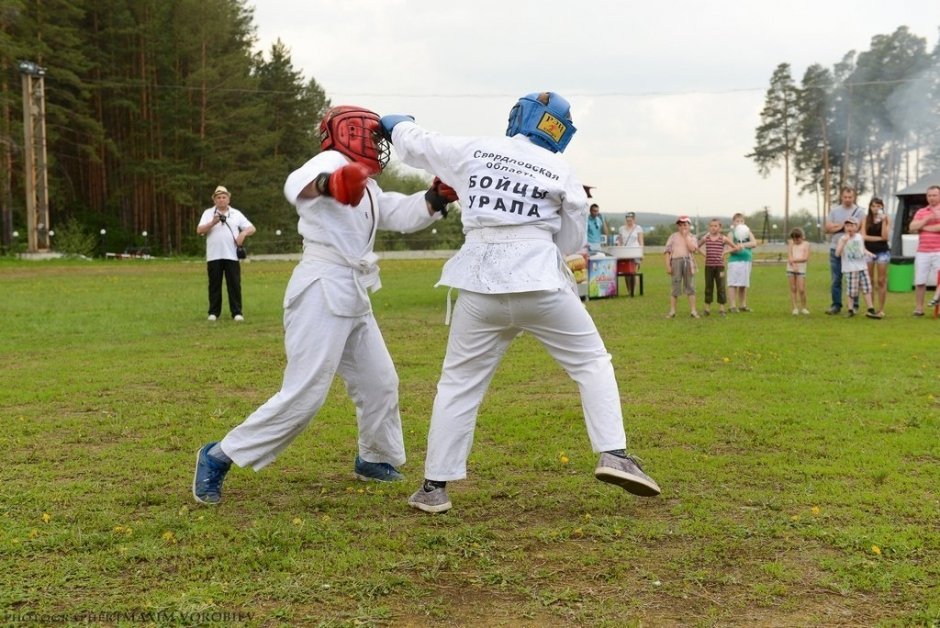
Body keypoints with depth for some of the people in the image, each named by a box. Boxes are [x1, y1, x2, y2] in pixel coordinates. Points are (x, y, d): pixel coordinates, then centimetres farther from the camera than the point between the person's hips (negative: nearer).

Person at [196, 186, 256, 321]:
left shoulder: (236, 214, 11)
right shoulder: (208, 213, 8)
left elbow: (252, 229, 8)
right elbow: (199, 230, -4)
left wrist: (243, 233, -13)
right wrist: (213, 223, -19)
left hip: (232, 255, 1)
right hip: (214, 256, 0)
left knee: (234, 284, -1)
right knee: (214, 285, 4)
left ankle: (237, 312, 3)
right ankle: (214, 312, 10)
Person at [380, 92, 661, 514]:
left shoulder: (471, 150, 8)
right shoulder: (560, 172, 5)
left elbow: (413, 145, 22)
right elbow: (572, 242, 10)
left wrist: (398, 124, 42)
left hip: (482, 286, 2)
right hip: (540, 282, -2)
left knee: (459, 381, 12)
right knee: (591, 362, 13)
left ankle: (435, 486, 12)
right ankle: (613, 455, 0)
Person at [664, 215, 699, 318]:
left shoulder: (692, 237, 9)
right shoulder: (673, 237, 6)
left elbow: (692, 248, -11)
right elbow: (668, 251, 1)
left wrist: (685, 236, -6)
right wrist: (668, 265, -8)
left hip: (688, 262, 1)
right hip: (676, 261, -1)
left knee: (690, 286, 2)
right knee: (675, 287, 1)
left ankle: (693, 311, 6)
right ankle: (672, 311, 6)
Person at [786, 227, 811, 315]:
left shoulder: (806, 244, 3)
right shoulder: (791, 244, 7)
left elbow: (805, 258, -8)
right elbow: (789, 257, -2)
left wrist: (794, 260, -10)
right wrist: (793, 265, -16)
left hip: (801, 268, -2)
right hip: (791, 268, 2)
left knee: (801, 290, -5)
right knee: (793, 289, 3)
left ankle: (803, 308, 10)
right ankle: (795, 308, 7)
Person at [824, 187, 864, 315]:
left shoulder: (858, 211, 0)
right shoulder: (834, 210, 10)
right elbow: (827, 228, 2)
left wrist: (836, 226, -5)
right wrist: (843, 225, -7)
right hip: (835, 248, 3)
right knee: (835, 279, 5)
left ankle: (854, 305, 7)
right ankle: (836, 305, 11)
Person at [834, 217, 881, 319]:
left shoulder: (859, 237, 9)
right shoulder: (843, 239, -7)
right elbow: (837, 253, -19)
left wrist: (869, 253, 5)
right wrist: (844, 241, -27)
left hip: (862, 267, 5)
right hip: (850, 269, -5)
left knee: (867, 288, 3)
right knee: (852, 291, -4)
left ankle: (870, 310, 6)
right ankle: (851, 309, 11)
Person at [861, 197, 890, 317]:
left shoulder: (886, 219, 1)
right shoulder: (865, 219, 4)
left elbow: (886, 237, -10)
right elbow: (864, 236, -6)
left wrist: (883, 221, -15)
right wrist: (879, 238, -9)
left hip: (883, 252, -1)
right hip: (869, 251, 1)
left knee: (881, 281, -1)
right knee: (869, 281, 3)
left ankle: (881, 309, 4)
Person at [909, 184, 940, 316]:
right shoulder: (921, 212, 15)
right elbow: (912, 227, 2)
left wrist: (924, 227, -5)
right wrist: (927, 219, -8)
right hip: (922, 252, 3)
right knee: (920, 281, 3)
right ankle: (919, 308, 10)